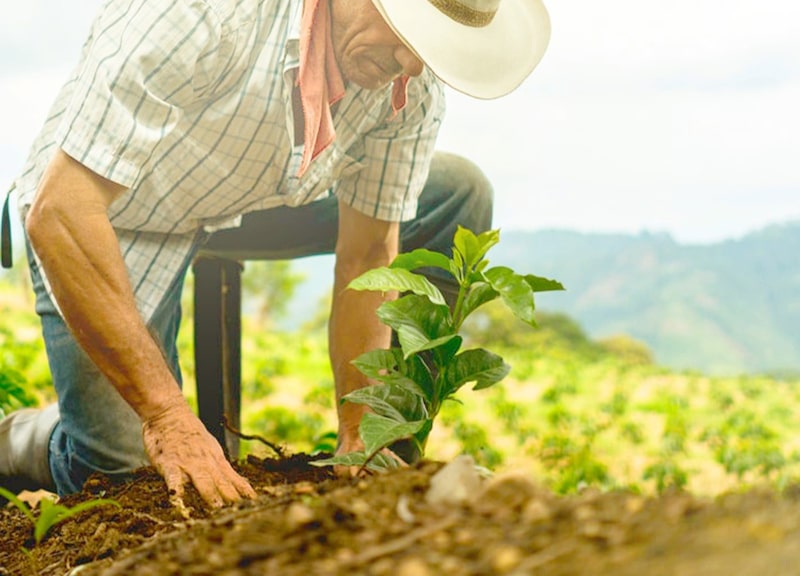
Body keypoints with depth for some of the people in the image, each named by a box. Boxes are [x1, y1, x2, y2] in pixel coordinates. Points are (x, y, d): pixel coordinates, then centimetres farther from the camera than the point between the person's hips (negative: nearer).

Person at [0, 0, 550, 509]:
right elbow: (58, 213, -39)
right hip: (116, 217, -5)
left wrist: (359, 442, -12)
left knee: (459, 195, -8)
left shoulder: (415, 90, -20)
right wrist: (165, 412, -41)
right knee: (125, 467, -20)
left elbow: (367, 256, -10)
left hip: (247, 202, 5)